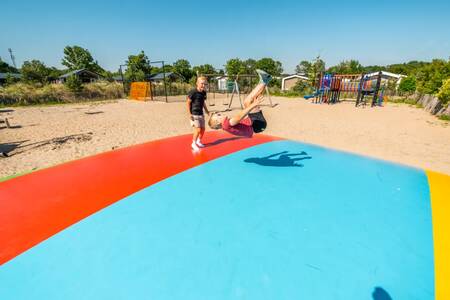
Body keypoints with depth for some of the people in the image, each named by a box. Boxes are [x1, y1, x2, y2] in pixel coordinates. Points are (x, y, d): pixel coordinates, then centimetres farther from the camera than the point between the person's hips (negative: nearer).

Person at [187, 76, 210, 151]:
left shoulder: (204, 92, 5)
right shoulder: (193, 92, -14)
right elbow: (188, 103, -12)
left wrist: (207, 111, 20)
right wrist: (190, 114, -16)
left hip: (201, 114, 7)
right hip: (194, 114, -7)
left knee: (203, 129, 10)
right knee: (198, 129, -12)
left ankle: (199, 141, 33)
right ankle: (193, 144, 8)